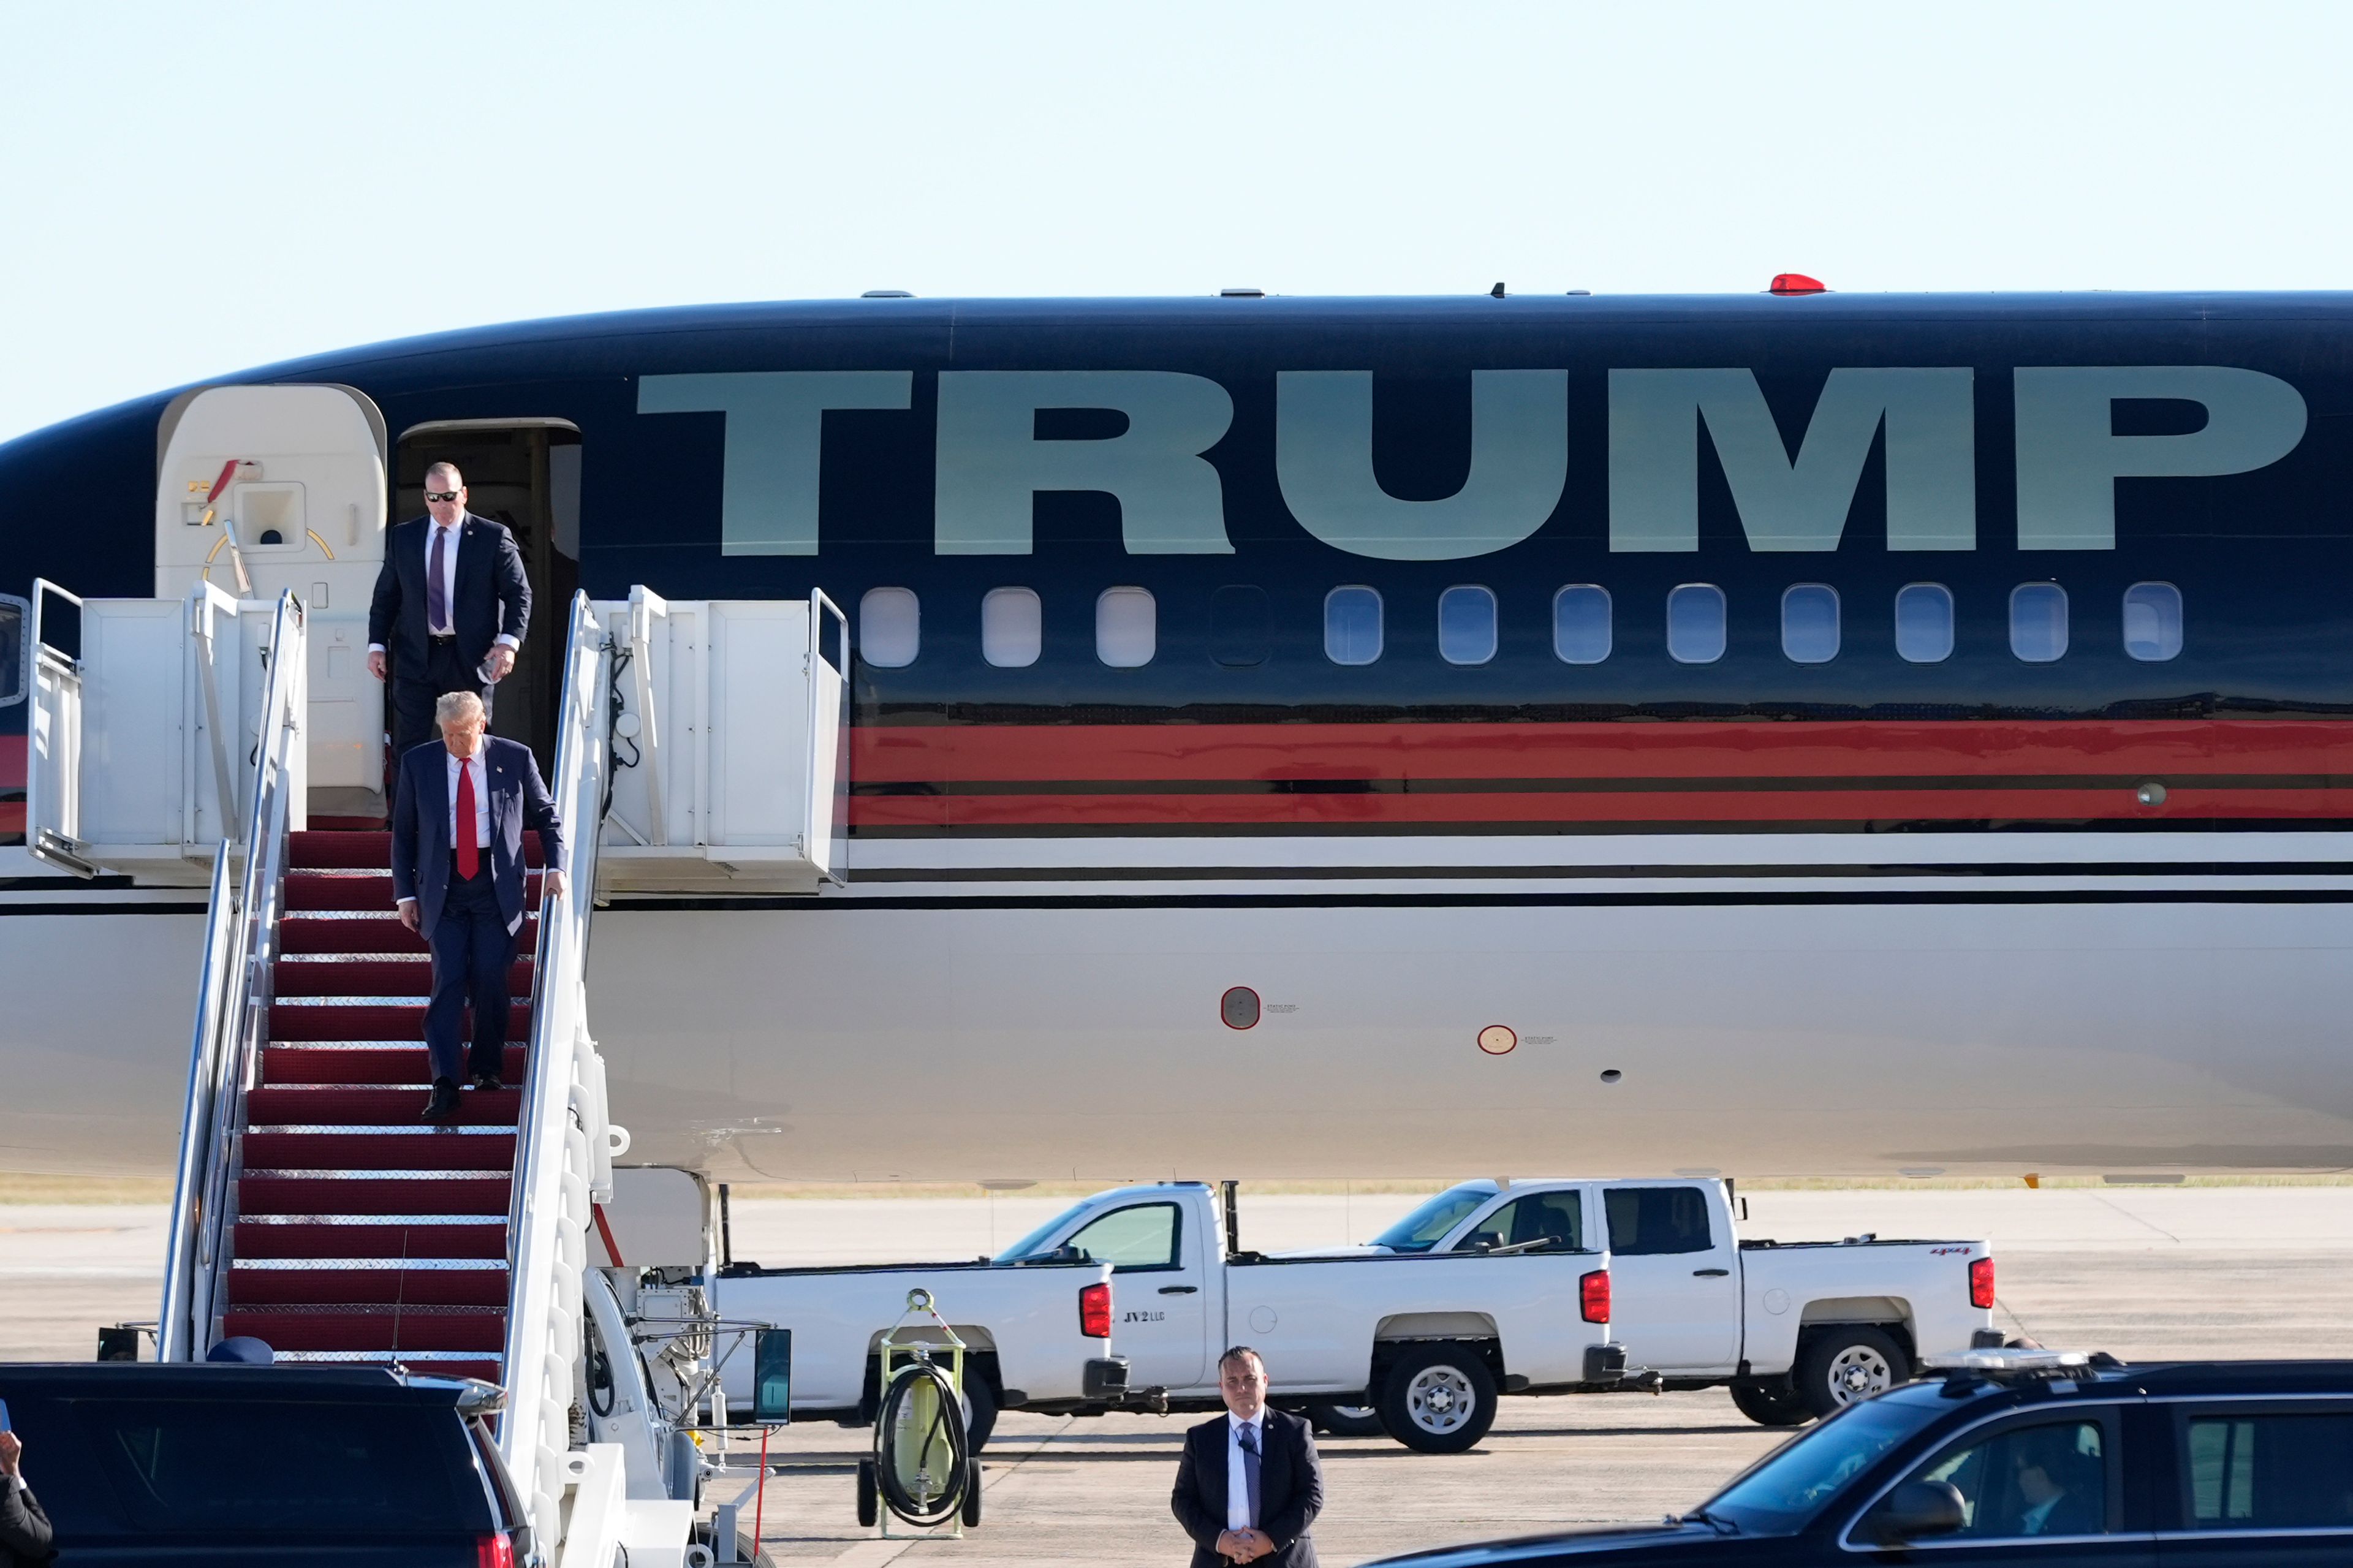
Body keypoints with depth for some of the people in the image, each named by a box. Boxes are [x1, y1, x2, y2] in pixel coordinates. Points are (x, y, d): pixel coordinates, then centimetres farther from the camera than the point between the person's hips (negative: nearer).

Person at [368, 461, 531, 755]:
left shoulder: (493, 537, -1)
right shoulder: (403, 538, 8)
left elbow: (519, 593, -1)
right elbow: (385, 595, 12)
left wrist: (509, 642, -14)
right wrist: (377, 645, 2)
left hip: (471, 659, -2)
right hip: (416, 657, 2)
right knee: (409, 749, 0)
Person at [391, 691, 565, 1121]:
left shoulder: (515, 758, 2)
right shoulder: (417, 763, 3)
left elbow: (546, 814, 13)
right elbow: (403, 833, 9)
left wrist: (556, 866, 0)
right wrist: (405, 894, 4)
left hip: (497, 886, 0)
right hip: (443, 887, 0)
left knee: (491, 981, -3)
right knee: (447, 981, -9)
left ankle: (486, 1069, 15)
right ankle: (445, 1083, -13)